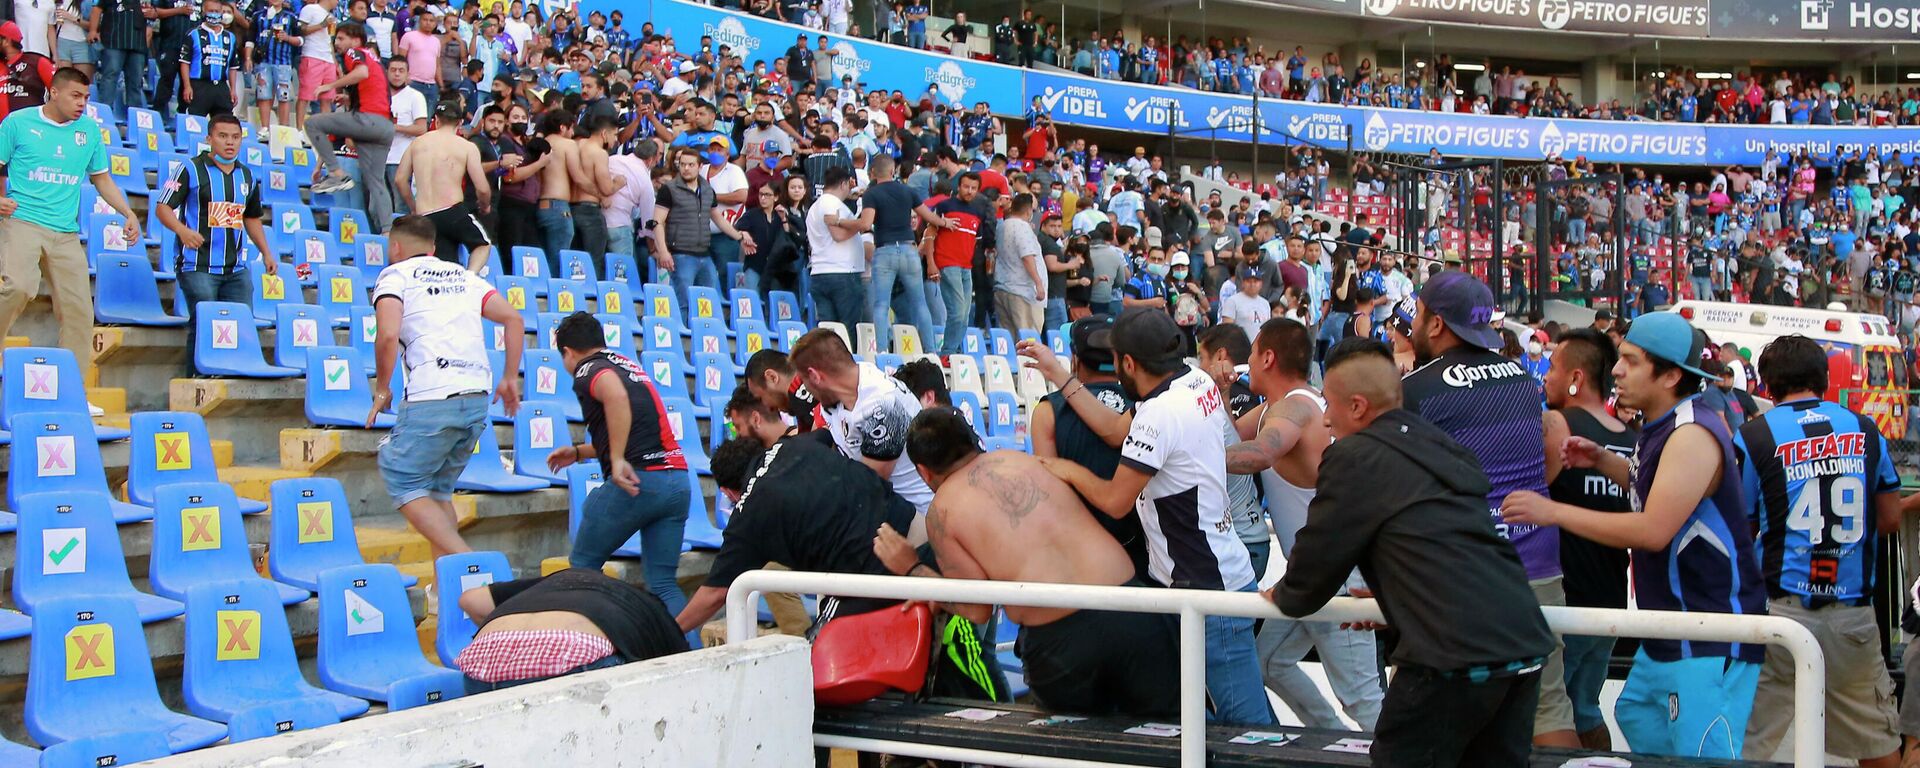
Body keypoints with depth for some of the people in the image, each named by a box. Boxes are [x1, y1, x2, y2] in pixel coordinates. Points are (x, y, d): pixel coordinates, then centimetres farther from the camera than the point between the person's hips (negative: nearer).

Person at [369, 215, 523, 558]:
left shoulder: (394, 275, 5)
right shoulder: (463, 276, 22)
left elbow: (388, 335, -11)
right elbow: (513, 318, 14)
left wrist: (381, 388, 1)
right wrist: (510, 378, 17)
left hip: (431, 399, -6)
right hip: (478, 398, 6)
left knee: (403, 483, 4)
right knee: (438, 488, 17)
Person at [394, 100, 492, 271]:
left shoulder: (418, 143, 11)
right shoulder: (467, 147, -1)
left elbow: (400, 180, 13)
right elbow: (482, 188, -4)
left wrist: (413, 208, 27)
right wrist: (485, 206, 18)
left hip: (425, 218, 3)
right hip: (454, 211, -3)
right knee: (483, 244, 21)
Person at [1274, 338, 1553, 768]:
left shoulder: (1353, 457, -2)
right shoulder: (1444, 446, 21)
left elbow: (1317, 559, 4)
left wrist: (1284, 596, 24)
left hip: (1453, 653, -8)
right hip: (1525, 643, 8)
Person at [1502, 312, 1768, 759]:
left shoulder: (1691, 436, -21)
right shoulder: (1661, 429, 12)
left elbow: (1653, 530, -28)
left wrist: (1554, 512, -24)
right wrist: (1602, 462, 13)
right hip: (1670, 634, 11)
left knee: (1702, 758, -11)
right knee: (1638, 720, 20)